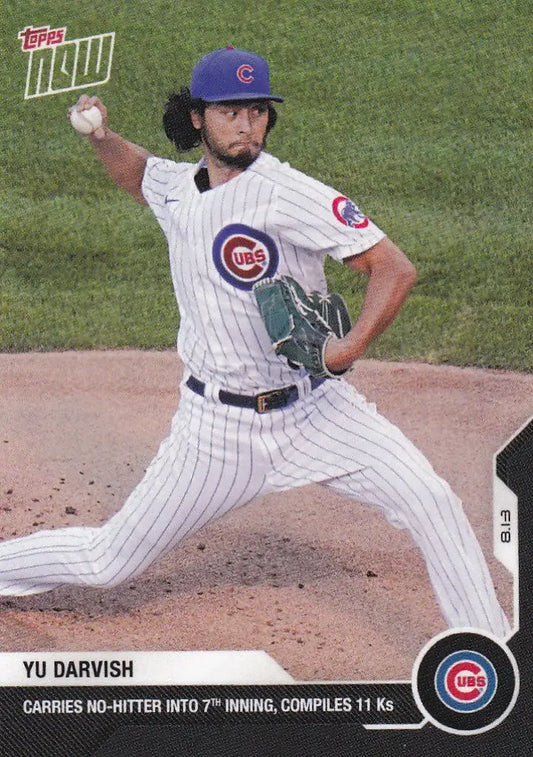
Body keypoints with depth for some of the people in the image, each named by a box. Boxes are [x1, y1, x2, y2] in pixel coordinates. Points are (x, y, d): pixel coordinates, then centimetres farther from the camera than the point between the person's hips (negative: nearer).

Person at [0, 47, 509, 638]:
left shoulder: (289, 194, -14)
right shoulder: (174, 189, 3)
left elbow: (395, 268, -17)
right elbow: (135, 173, 29)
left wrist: (348, 350, -32)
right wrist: (102, 136, 8)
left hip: (314, 408, -2)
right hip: (219, 423, 2)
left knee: (430, 501, -16)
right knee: (108, 563, 6)